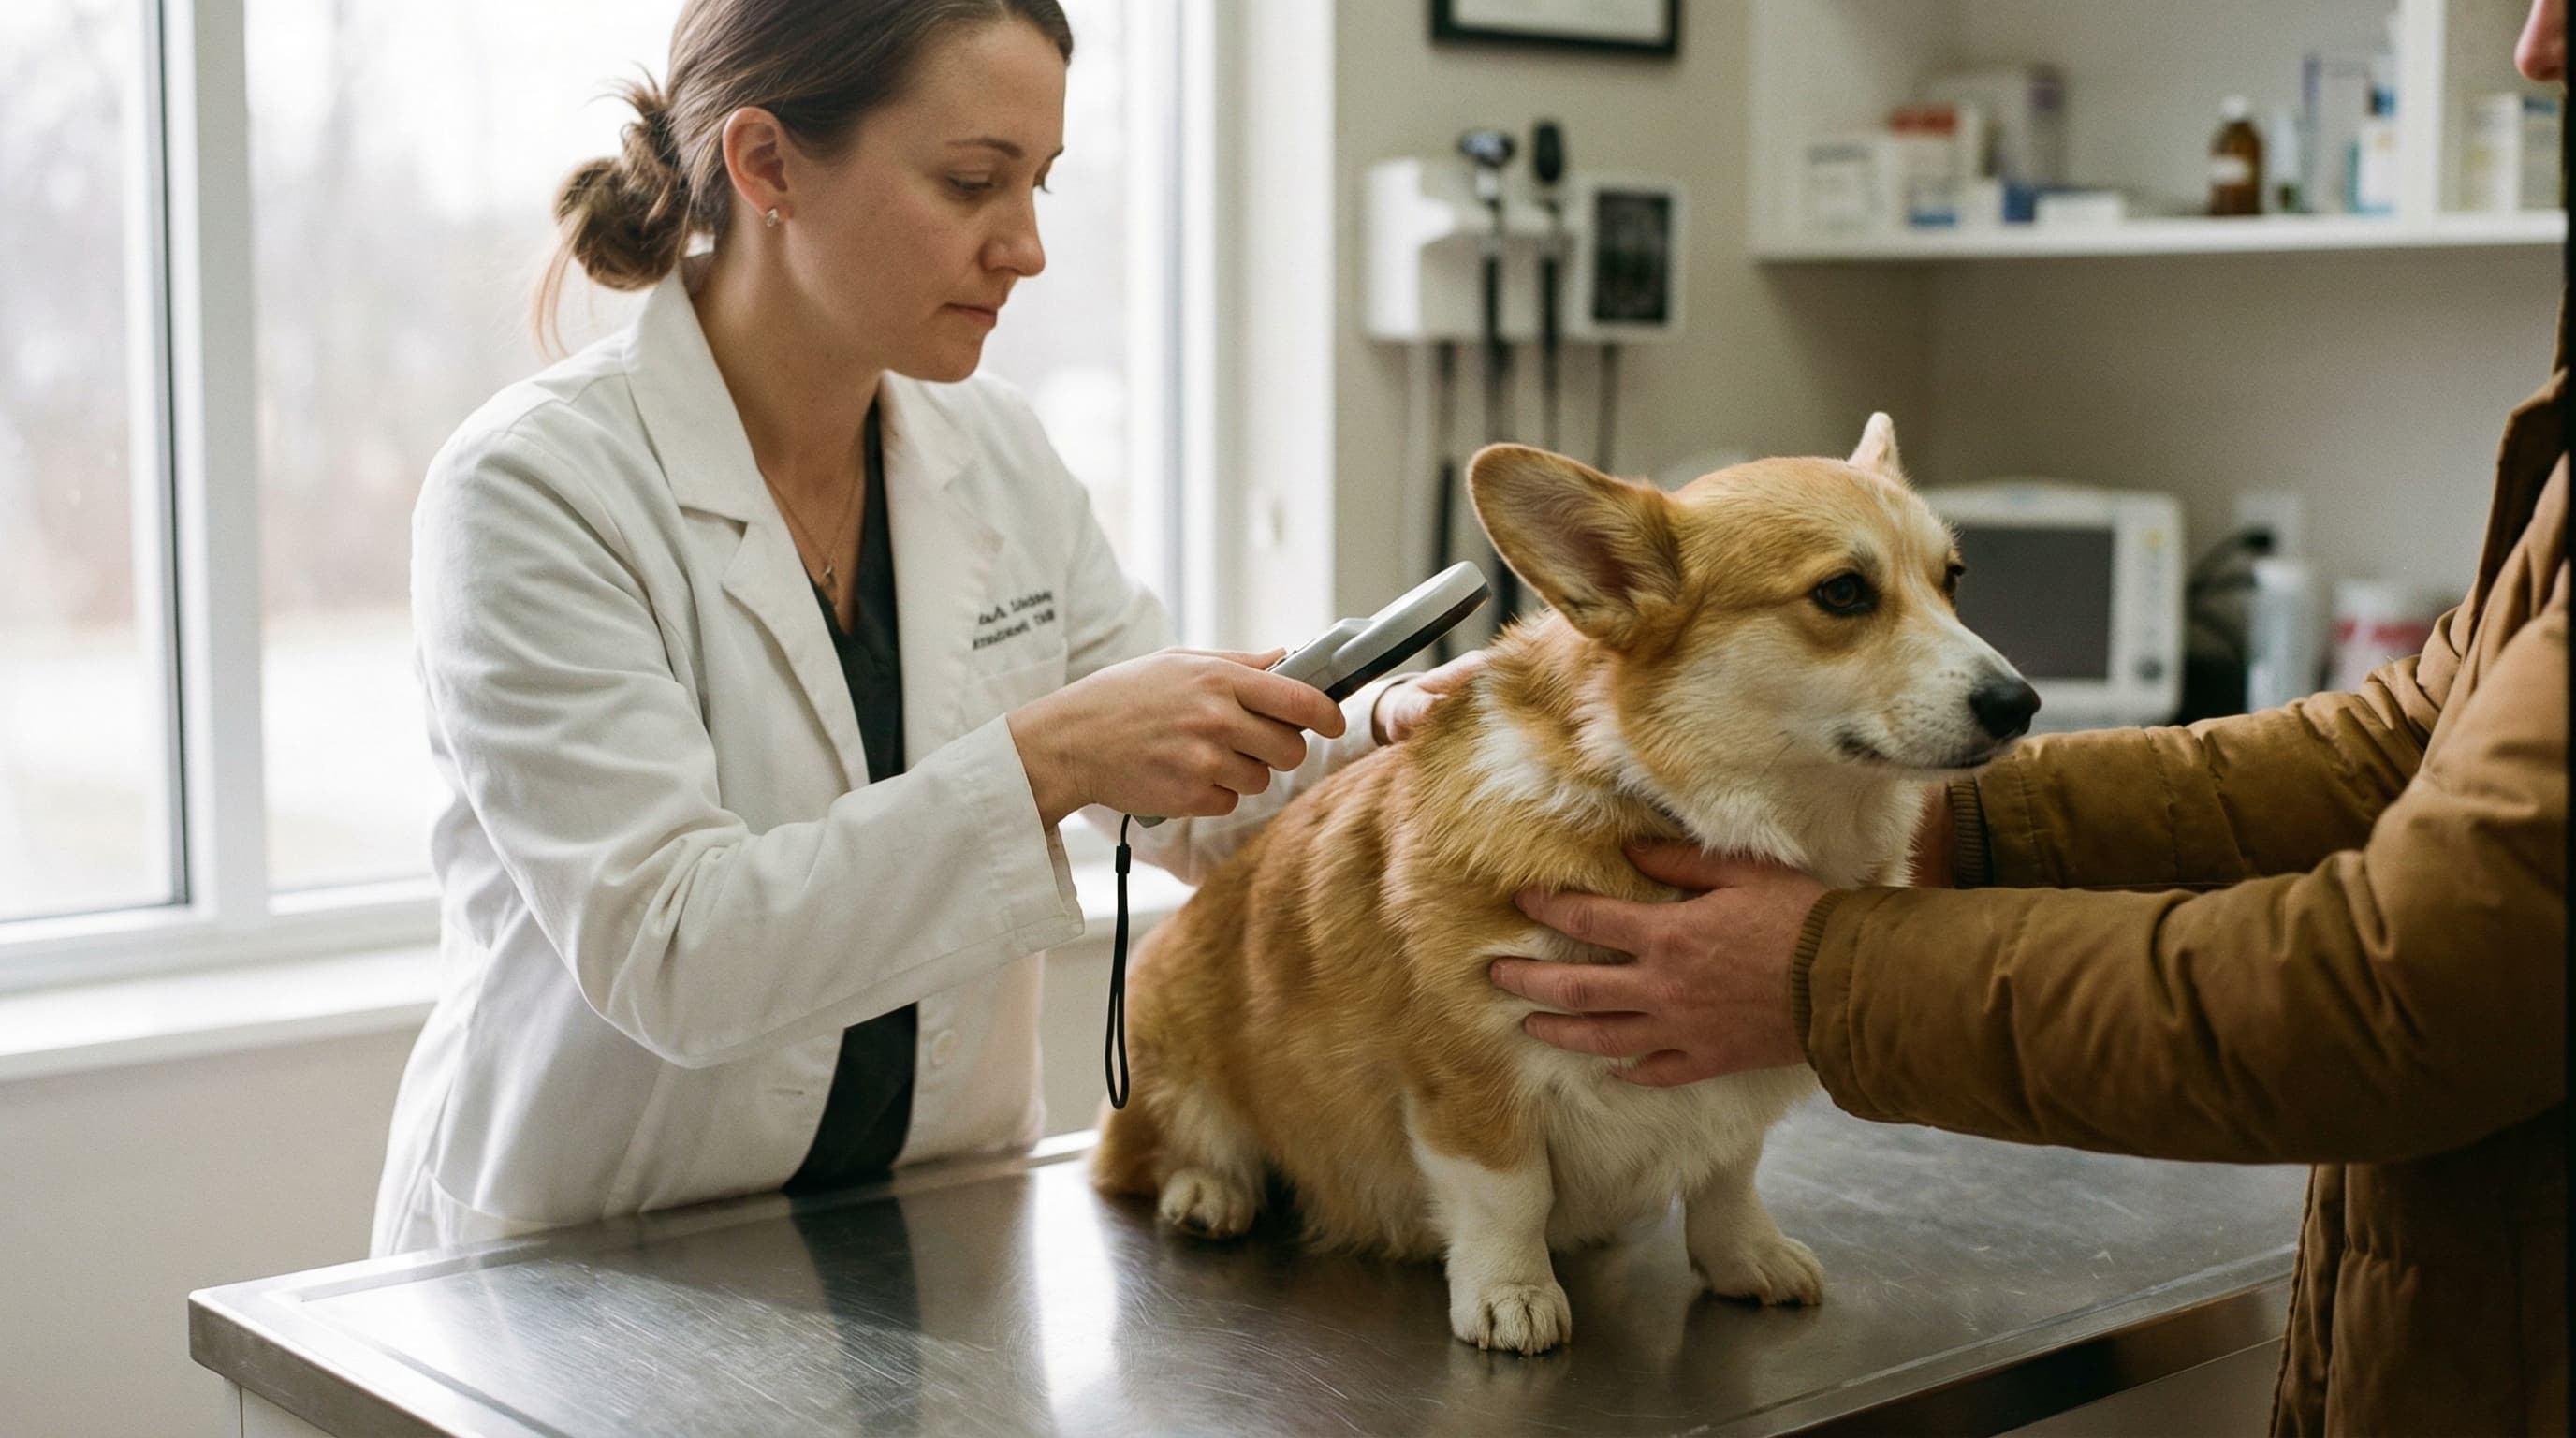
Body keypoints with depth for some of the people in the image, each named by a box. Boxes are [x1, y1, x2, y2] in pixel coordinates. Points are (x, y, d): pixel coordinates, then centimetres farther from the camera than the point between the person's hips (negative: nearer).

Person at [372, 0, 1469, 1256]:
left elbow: (1207, 808, 12)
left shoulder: (995, 458, 5)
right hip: (577, 1272, -3)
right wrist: (1039, 764, -26)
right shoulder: (534, 484, -13)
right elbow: (663, 955, -22)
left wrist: (1382, 734, -8)